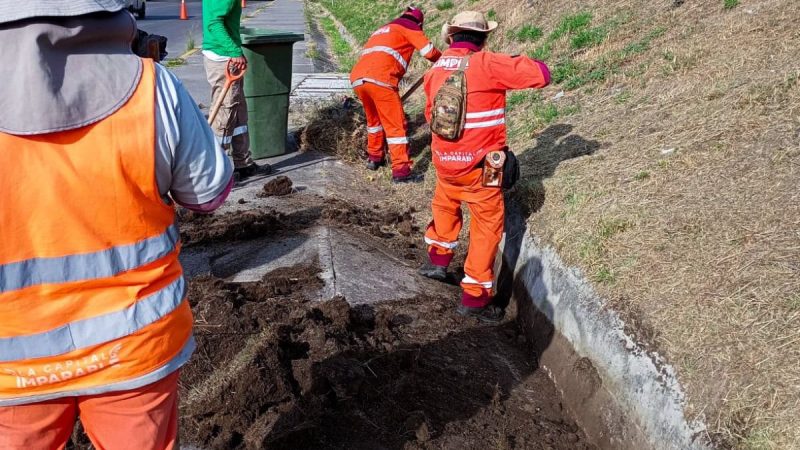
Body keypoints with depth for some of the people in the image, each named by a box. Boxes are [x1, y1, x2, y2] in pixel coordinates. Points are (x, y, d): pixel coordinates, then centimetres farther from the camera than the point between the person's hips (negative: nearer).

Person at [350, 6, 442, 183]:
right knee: (396, 124, -2)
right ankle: (401, 171, -4)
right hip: (379, 78, -7)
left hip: (357, 78, 7)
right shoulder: (409, 27, 15)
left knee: (374, 119, 27)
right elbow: (429, 52, 4)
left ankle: (374, 158, 37)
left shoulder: (382, 31, 36)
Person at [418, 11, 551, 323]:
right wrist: (519, 63, 4)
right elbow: (541, 75, -15)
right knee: (487, 226, 8)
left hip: (444, 162, 6)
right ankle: (474, 296, 13)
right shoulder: (486, 64, -15)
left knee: (445, 206, 33)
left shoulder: (436, 69, 4)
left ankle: (438, 259, 46)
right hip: (479, 165, -6)